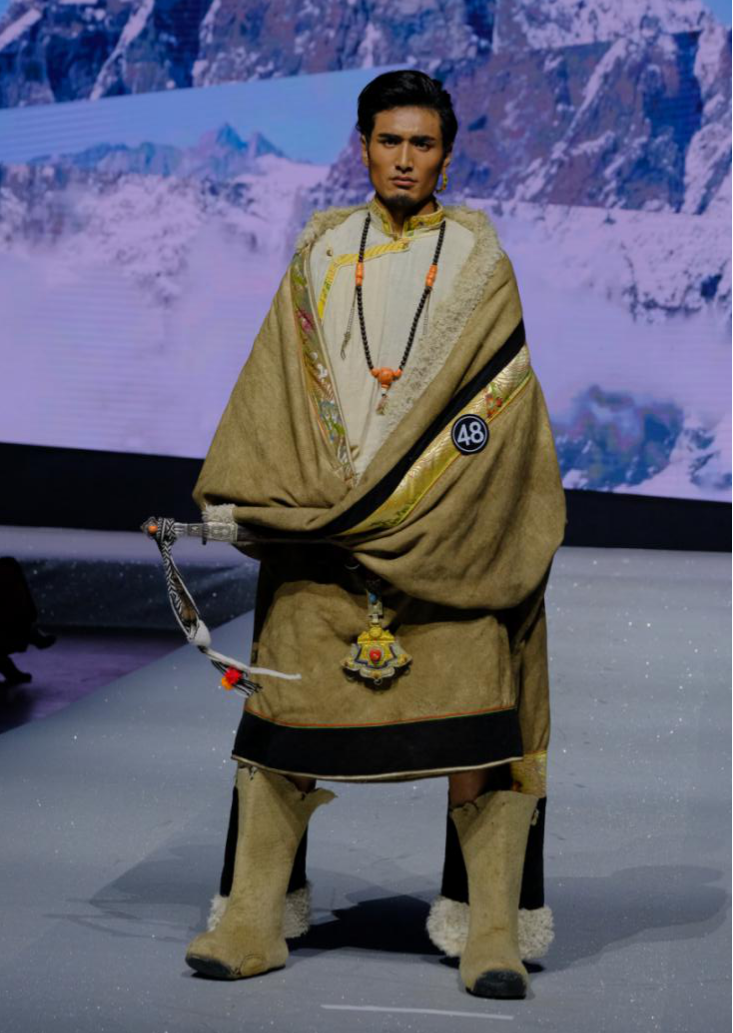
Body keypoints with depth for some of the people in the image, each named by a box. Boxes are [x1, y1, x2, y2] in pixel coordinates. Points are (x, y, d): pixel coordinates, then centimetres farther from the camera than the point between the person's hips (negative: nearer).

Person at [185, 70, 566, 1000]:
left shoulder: (478, 258, 7)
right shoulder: (322, 249, 13)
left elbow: (498, 399, 0)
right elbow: (276, 386, 12)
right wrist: (241, 496, 0)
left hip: (448, 531, -2)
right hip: (317, 523, 2)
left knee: (469, 713, -8)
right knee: (286, 704, -2)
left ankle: (493, 932, -4)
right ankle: (253, 923, 4)